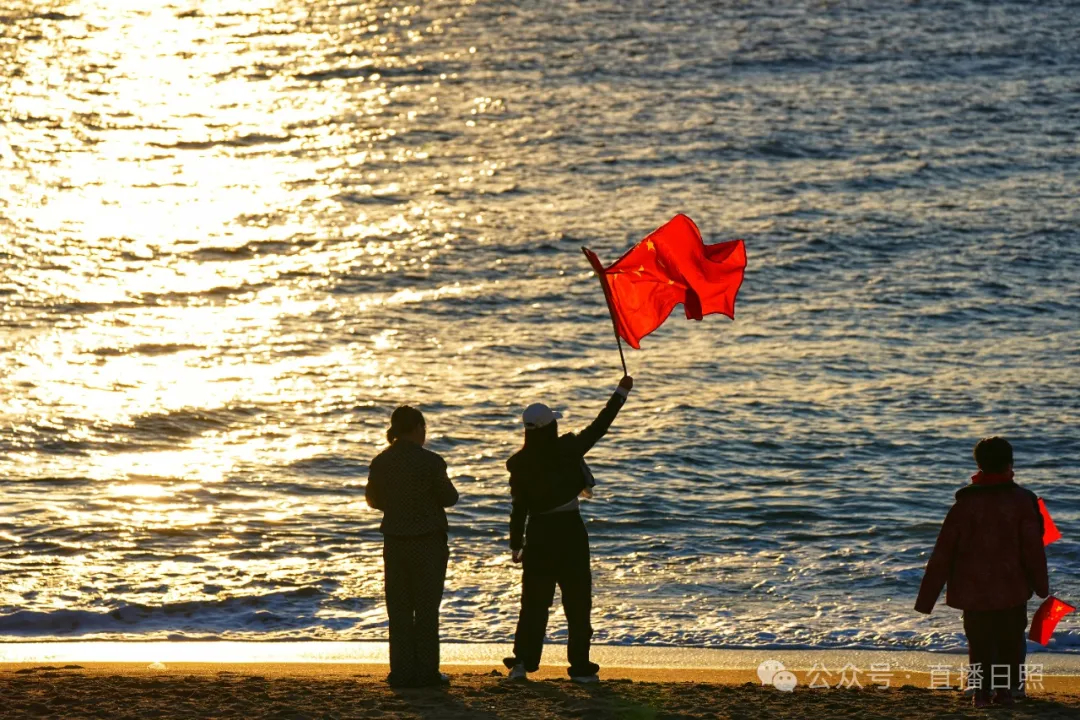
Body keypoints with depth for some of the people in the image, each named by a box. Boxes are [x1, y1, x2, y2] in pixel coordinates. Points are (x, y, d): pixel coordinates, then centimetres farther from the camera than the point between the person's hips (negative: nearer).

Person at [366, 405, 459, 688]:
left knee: (399, 609, 9)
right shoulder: (430, 462, -14)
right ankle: (426, 671, 4)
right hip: (427, 542, -4)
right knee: (427, 609, 4)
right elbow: (449, 497, -7)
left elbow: (374, 499, 10)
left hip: (394, 542, 4)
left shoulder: (380, 462, -1)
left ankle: (402, 672, 8)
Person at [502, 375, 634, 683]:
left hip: (538, 534, 2)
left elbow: (518, 508, -3)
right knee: (577, 602, 5)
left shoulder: (520, 464, -6)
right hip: (570, 531, -2)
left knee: (534, 601, 10)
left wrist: (516, 546, 5)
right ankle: (581, 667, 5)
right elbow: (600, 426, 0)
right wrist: (621, 392, 11)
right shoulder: (569, 450, -10)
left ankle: (523, 661, 4)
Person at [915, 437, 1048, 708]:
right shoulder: (1021, 501, -7)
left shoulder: (965, 503, -3)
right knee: (1010, 641, 12)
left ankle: (981, 691, 7)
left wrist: (926, 598, 3)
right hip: (1013, 590, -1)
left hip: (974, 592, 1)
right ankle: (1004, 688, 8)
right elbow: (1033, 547, -7)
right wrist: (1041, 585, 6)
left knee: (980, 643, 11)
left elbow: (942, 553, -2)